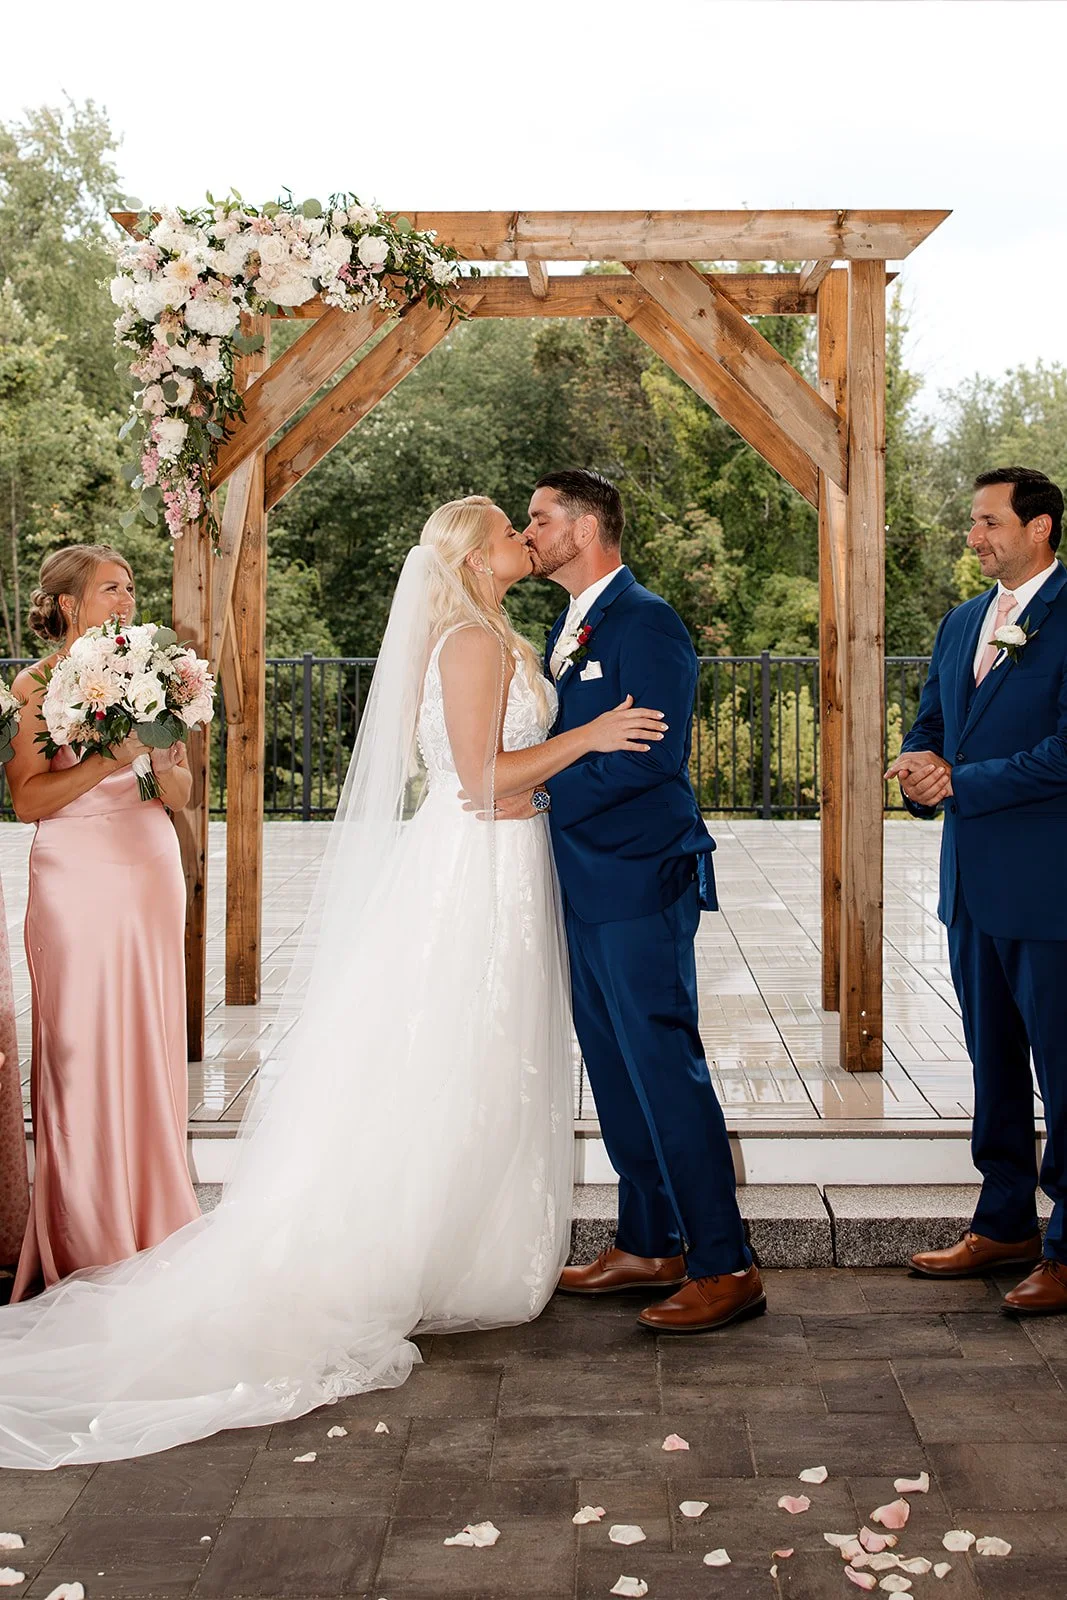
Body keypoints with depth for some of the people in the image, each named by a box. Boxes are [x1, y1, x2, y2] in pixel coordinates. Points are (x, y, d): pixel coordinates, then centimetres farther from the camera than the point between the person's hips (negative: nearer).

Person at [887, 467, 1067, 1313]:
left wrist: (960, 782, -16)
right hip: (974, 883, 8)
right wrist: (921, 764, -3)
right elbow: (931, 724, 20)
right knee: (993, 1061, 17)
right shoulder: (963, 622, 14)